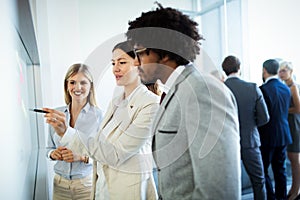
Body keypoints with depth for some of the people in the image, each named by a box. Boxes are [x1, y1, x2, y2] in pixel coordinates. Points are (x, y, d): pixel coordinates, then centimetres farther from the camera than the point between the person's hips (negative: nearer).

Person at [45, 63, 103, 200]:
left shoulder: (99, 115, -13)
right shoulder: (56, 114, 1)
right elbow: (50, 147, 12)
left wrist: (83, 156, -24)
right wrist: (53, 154, -8)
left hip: (88, 183, -3)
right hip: (59, 183, 4)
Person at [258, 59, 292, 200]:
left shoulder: (263, 89, -18)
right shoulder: (286, 88, 5)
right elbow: (285, 112, 12)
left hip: (268, 136, -7)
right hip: (283, 135, 7)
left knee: (263, 170, 4)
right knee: (280, 169, 16)